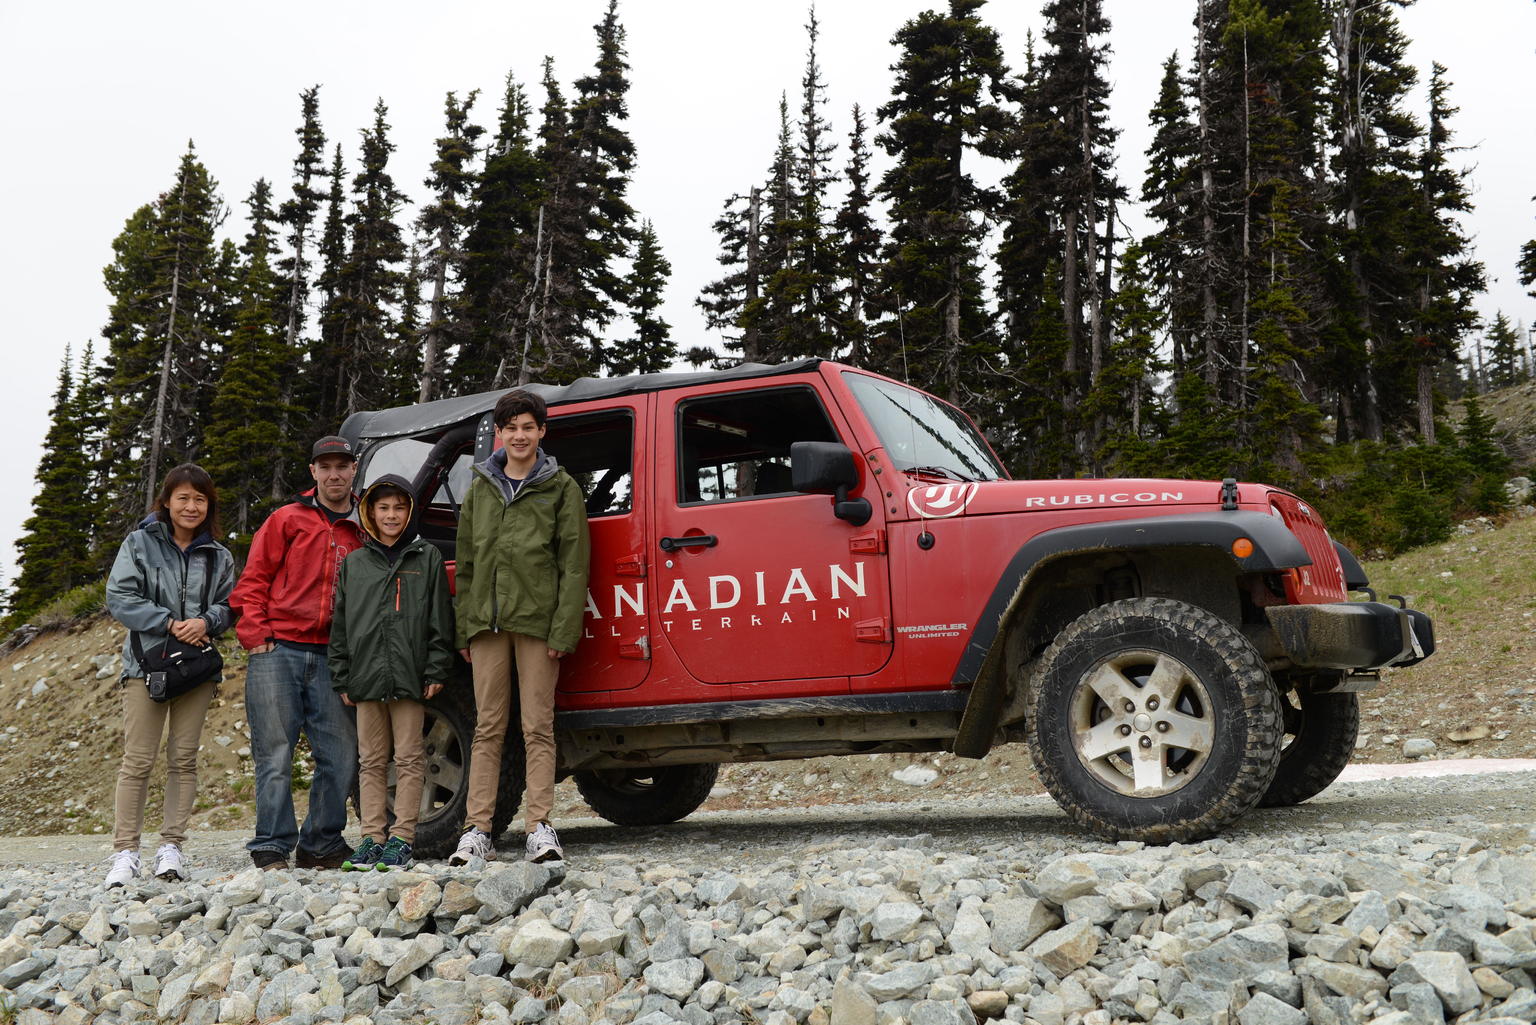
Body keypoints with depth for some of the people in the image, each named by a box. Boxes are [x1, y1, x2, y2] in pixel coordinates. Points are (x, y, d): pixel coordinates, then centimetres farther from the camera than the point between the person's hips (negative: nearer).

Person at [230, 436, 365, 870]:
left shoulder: (363, 532, 14)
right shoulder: (287, 520, 8)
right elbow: (253, 580, 5)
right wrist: (255, 634, -5)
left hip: (331, 657, 3)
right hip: (279, 651, -3)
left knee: (340, 757, 1)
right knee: (275, 755, -3)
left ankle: (321, 845, 15)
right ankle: (271, 848, 4)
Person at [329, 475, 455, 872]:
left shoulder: (427, 557, 5)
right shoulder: (353, 563, 13)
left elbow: (440, 619, 2)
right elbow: (341, 624, 13)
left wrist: (436, 671, -5)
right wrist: (342, 678, 8)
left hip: (409, 675, -3)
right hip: (366, 675, 3)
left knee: (409, 758, 0)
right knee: (371, 761, 8)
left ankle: (402, 838, 4)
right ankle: (372, 837, 13)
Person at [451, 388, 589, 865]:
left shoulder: (561, 487, 4)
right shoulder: (480, 487, 16)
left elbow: (573, 563, -2)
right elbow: (465, 562, 16)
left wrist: (564, 629, -11)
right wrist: (463, 627, 8)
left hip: (537, 620, -3)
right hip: (487, 622, 3)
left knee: (538, 727, -1)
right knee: (488, 727, 5)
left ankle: (540, 827, 2)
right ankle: (477, 830, 7)